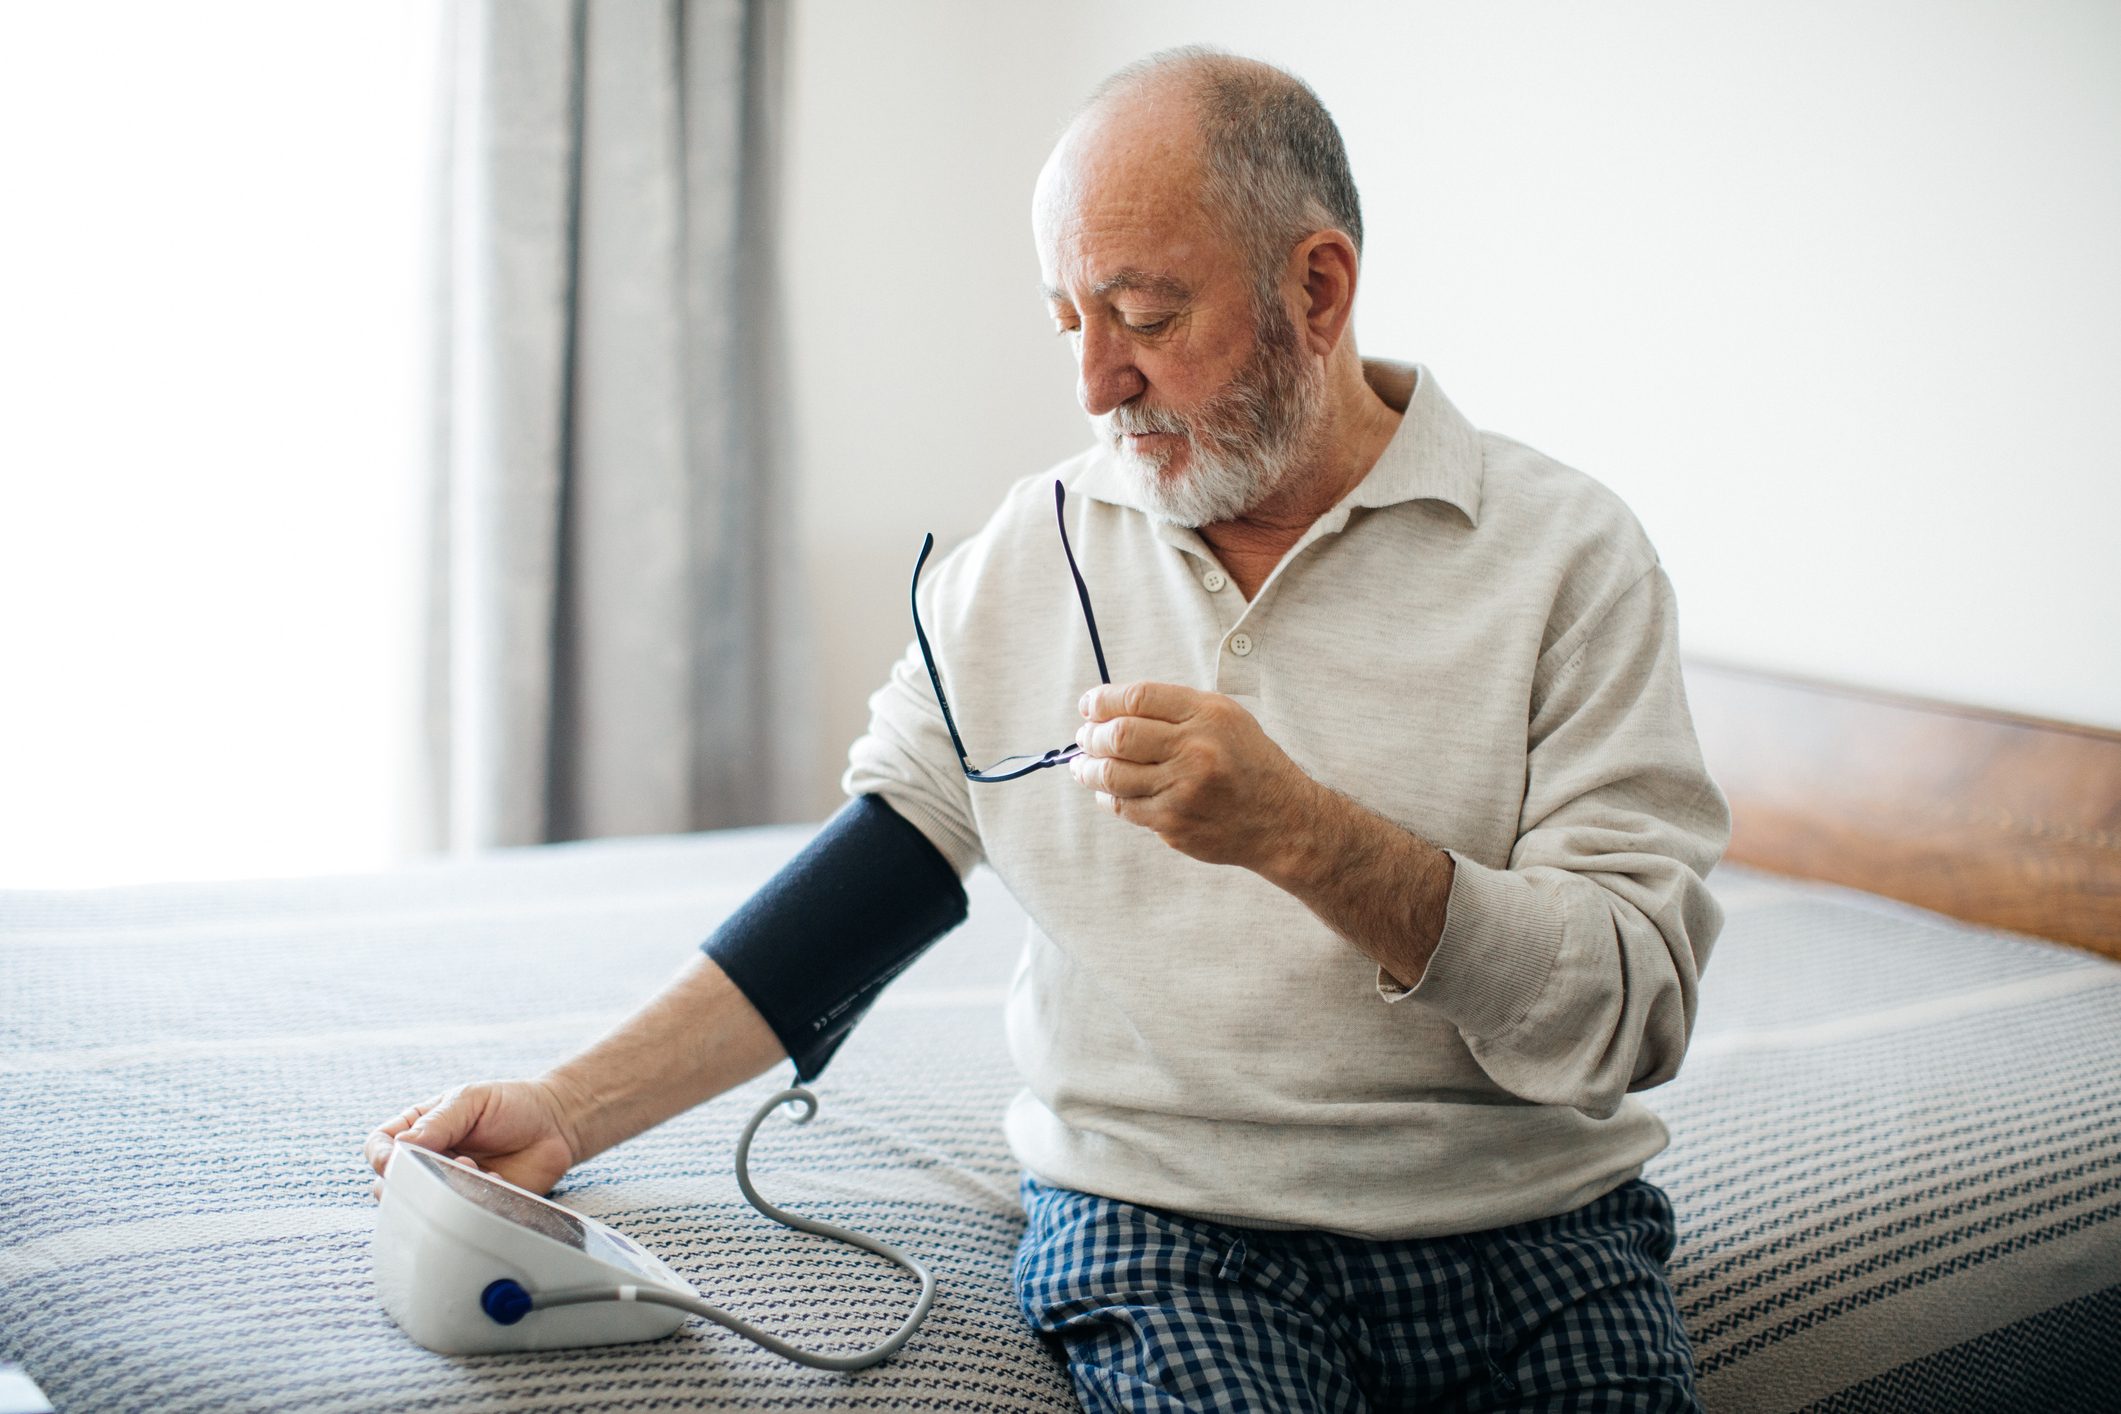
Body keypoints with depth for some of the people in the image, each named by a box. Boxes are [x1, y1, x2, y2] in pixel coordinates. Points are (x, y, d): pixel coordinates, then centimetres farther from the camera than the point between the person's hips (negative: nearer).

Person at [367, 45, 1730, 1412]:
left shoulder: (1565, 550, -5)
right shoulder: (1024, 558, 5)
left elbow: (1630, 1015, -11)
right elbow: (859, 889, 5)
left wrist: (1303, 831, -24)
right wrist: (572, 1107, -5)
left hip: (1533, 1233, 0)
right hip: (1164, 1219, 0)